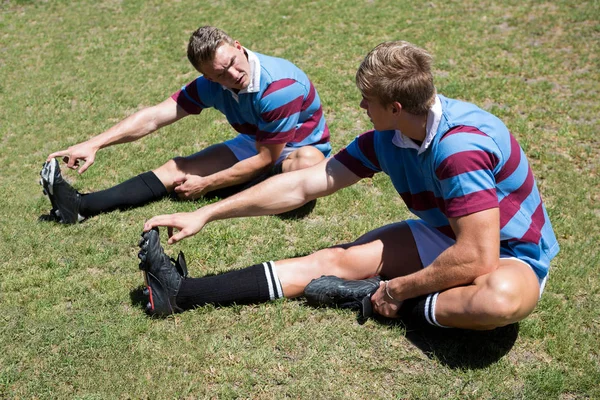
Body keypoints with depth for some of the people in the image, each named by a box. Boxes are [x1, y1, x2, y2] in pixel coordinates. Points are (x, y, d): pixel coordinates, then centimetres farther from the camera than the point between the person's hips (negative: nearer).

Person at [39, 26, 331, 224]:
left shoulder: (279, 87, -33)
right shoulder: (212, 84, -15)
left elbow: (265, 159, -25)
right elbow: (155, 116, -18)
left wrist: (205, 185, -19)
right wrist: (94, 144, -26)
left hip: (302, 148, -4)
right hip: (256, 144, 5)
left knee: (306, 161, -43)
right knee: (179, 168, -9)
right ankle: (80, 206, -15)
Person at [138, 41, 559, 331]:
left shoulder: (460, 144, -32)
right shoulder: (387, 139, -7)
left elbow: (477, 259, -34)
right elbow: (304, 185, -3)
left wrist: (397, 290, -20)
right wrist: (205, 214, -3)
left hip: (512, 257, -6)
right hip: (449, 237, 6)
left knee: (500, 298, -42)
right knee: (338, 259, -7)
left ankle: (390, 302, -17)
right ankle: (181, 292, -8)